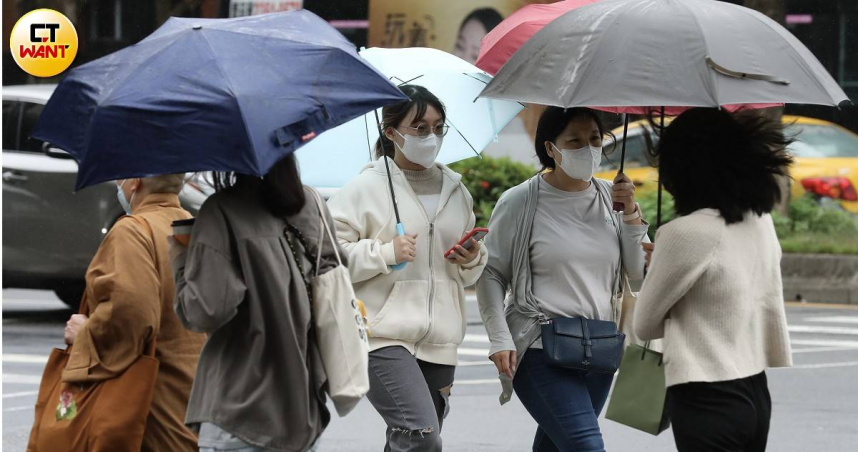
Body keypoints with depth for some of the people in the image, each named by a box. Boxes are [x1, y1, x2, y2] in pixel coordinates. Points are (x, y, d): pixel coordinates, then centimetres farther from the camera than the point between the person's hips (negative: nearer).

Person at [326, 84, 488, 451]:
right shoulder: (366, 189, -2)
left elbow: (468, 276, 28)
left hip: (438, 342, 6)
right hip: (385, 336, -6)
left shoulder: (456, 192, 16)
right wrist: (387, 253, -16)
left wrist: (472, 261, 5)